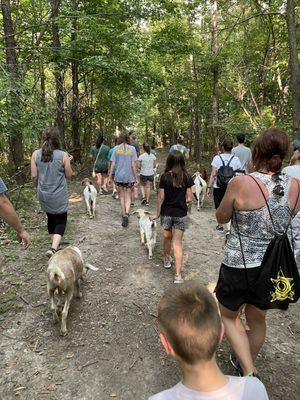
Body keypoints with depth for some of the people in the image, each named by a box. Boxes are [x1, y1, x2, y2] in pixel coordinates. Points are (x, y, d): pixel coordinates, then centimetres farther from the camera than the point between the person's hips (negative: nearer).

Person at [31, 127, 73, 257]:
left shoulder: (36, 154, -6)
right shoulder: (63, 155, -13)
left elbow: (34, 176, -2)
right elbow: (69, 175, -4)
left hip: (43, 195, 4)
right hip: (59, 196, -3)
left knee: (51, 218, 22)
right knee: (61, 220, 7)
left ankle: (55, 243, 37)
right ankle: (54, 248, -12)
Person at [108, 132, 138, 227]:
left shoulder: (116, 149, 0)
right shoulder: (132, 149, -3)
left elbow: (113, 164, -1)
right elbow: (133, 165, -5)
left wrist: (110, 177, 5)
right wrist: (136, 178, 1)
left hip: (119, 176, 1)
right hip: (129, 176, -1)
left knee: (121, 196, 15)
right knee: (128, 197, 8)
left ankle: (124, 215, 22)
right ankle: (127, 214, -13)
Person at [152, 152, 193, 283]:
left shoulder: (165, 177, -9)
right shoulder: (187, 177, -7)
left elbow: (161, 197, -7)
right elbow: (189, 198, -7)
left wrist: (158, 213, 5)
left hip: (166, 212, 1)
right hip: (181, 214, 0)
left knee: (167, 237, 23)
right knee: (177, 243, 0)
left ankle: (167, 260, 44)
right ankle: (178, 275, -6)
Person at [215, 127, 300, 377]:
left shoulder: (241, 183, -21)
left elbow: (222, 218, -5)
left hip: (240, 265, -5)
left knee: (228, 316, 22)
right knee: (258, 319, 27)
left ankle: (249, 374, 15)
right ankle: (246, 363, 50)